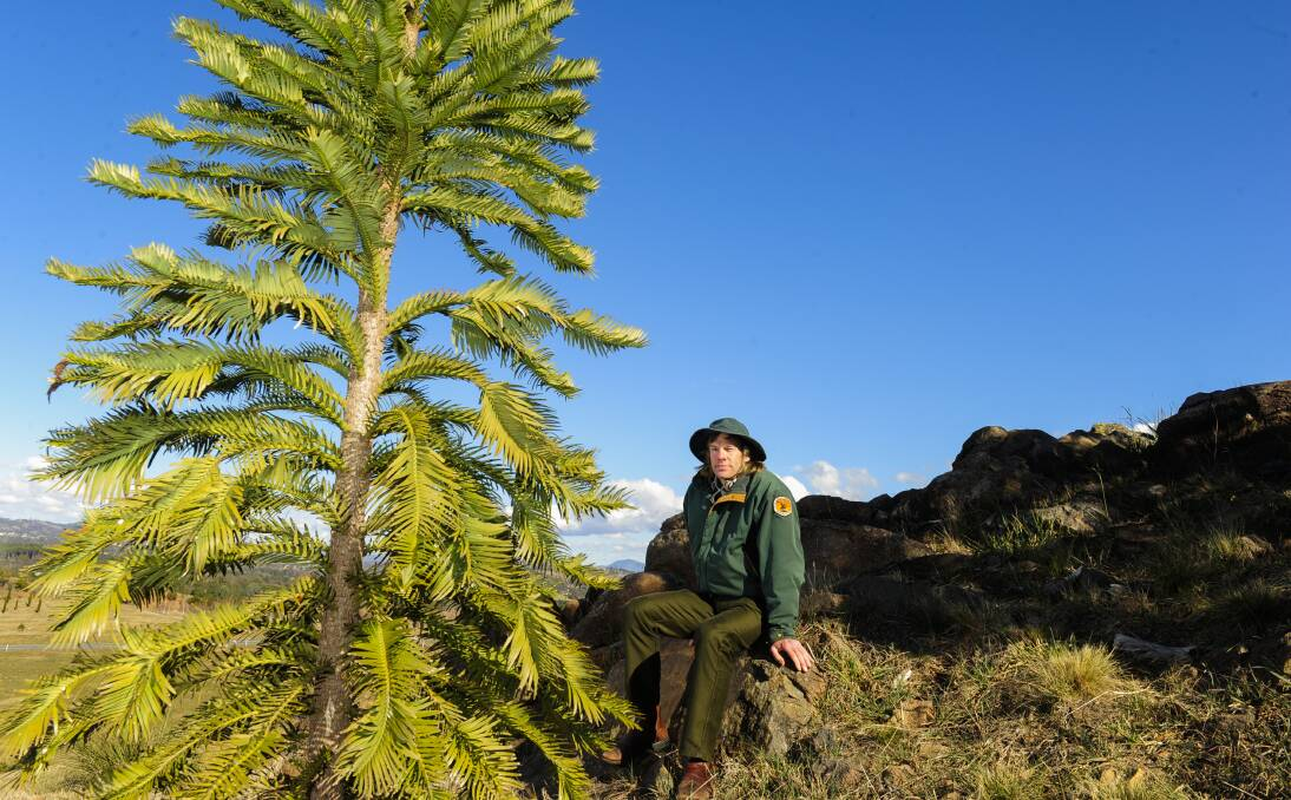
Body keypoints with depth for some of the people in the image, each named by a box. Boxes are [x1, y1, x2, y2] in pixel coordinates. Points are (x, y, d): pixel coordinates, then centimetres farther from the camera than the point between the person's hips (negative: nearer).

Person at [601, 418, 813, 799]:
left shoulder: (768, 491, -18)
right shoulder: (699, 491, 5)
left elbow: (783, 564, -24)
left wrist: (782, 630, -29)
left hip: (754, 605, -8)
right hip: (709, 598, 8)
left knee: (712, 636, -37)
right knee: (638, 611, -5)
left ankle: (699, 763, -32)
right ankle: (645, 726, -5)